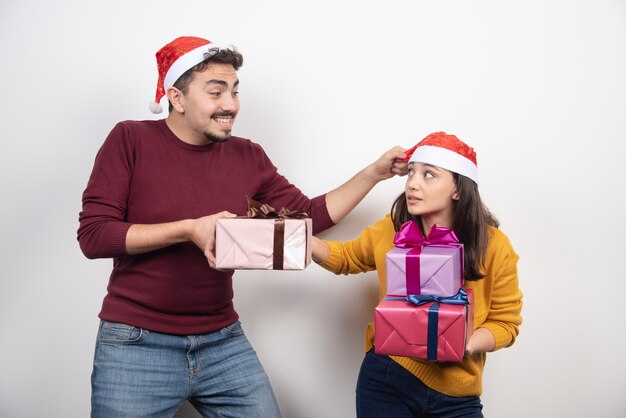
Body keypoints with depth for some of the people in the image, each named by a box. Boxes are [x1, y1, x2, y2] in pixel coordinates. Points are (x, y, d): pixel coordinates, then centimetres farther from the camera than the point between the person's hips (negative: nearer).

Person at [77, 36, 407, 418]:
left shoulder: (248, 157, 4)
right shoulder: (130, 140, -7)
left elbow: (309, 216, 9)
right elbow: (93, 235, -13)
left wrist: (373, 174, 1)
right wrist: (188, 229, -21)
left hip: (225, 343, 4)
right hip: (137, 344, -3)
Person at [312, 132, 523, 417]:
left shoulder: (494, 247, -11)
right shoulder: (391, 230, -7)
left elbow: (505, 322, -3)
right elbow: (347, 258, 12)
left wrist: (465, 345, -22)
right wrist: (305, 240, -7)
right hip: (386, 378, 1)